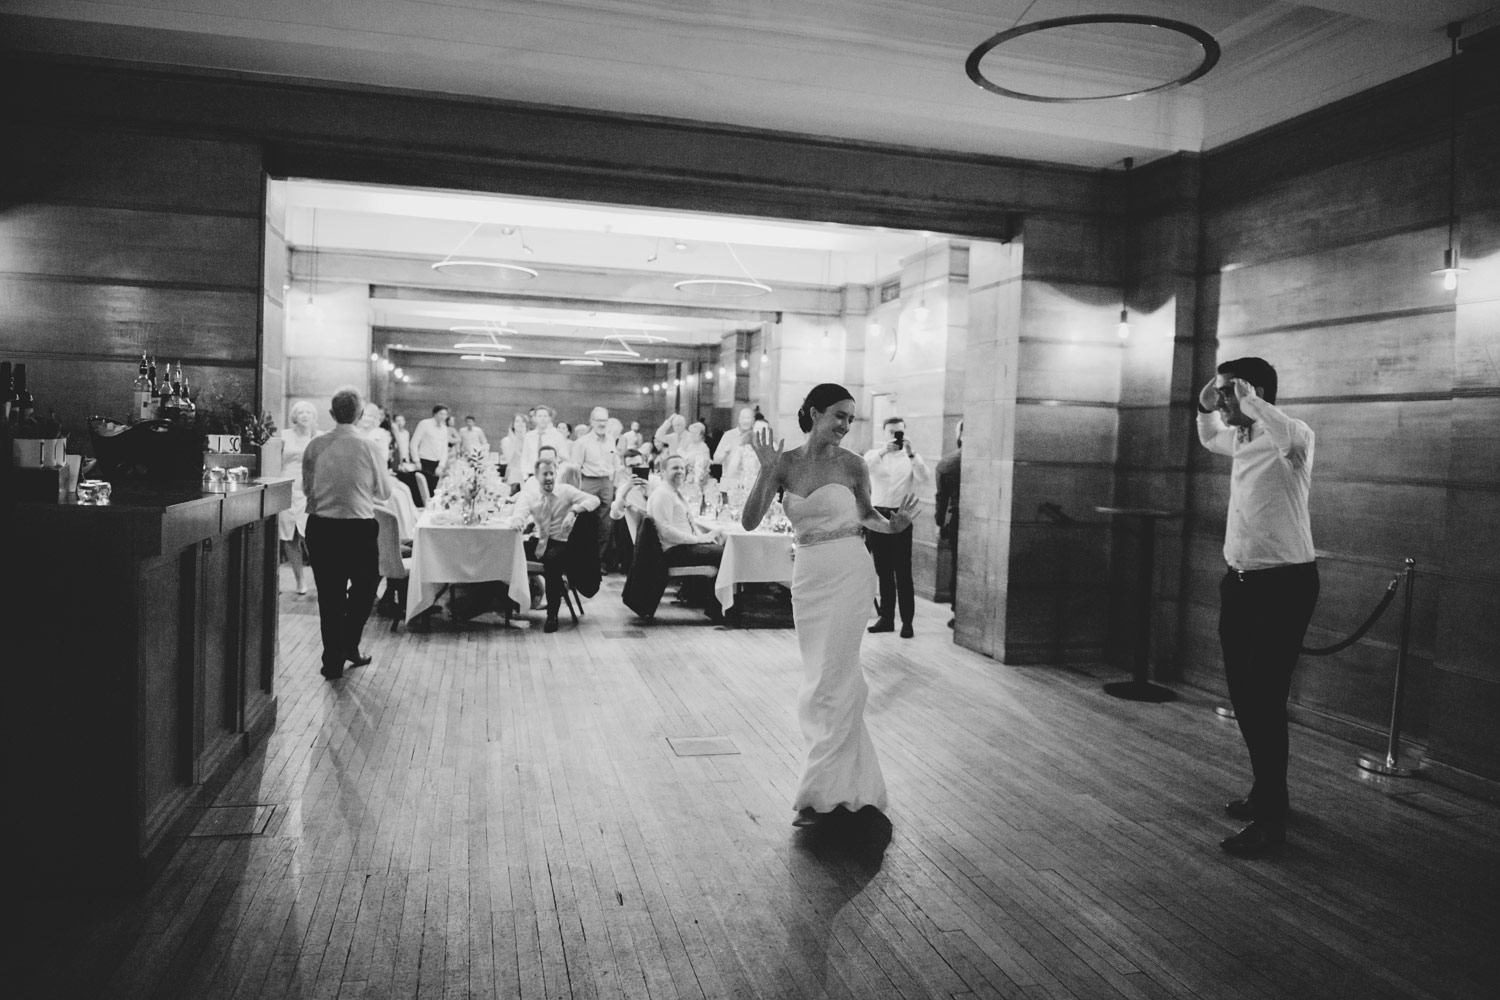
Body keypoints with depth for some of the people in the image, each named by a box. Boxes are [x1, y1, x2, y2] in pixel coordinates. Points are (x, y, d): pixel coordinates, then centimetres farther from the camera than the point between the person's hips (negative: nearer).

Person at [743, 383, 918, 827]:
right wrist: (767, 473, -16)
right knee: (821, 680, 12)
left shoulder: (851, 465, -3)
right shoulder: (785, 463, 1)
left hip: (848, 574, -4)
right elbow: (750, 522, -5)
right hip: (807, 577, 4)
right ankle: (851, 782, 28)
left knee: (831, 681, -5)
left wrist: (891, 524, -7)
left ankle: (823, 792, 6)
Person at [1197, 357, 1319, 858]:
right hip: (1240, 580, 9)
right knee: (1243, 696, 14)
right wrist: (1204, 408, 16)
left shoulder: (1291, 436, -14)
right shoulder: (1241, 439, 11)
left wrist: (1249, 401, -26)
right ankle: (1266, 791, 31)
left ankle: (1271, 820, 3)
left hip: (1284, 584, -9)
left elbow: (1291, 437, -40)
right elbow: (1209, 439, 35)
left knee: (1264, 699, -7)